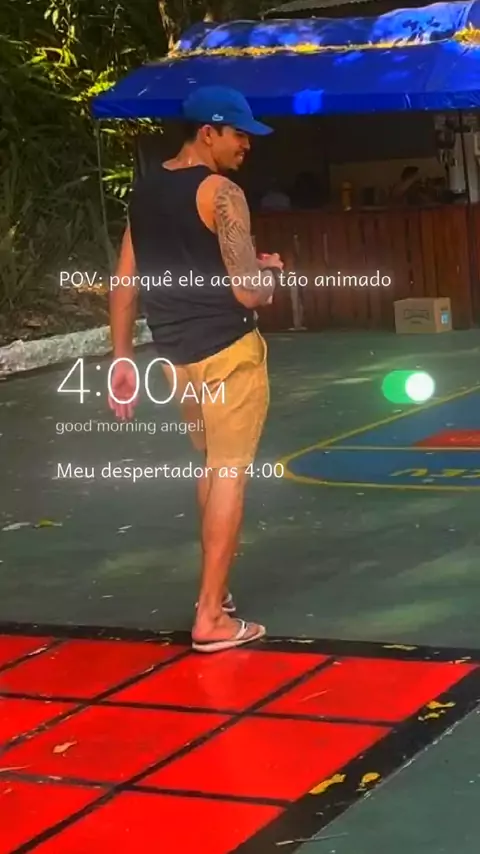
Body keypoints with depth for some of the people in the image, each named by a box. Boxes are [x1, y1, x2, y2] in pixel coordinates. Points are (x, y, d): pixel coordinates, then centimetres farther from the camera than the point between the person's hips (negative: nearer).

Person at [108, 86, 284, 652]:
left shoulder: (144, 191, 9)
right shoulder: (220, 193, -14)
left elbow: (123, 283, 10)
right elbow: (249, 291, -19)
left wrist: (121, 359, 14)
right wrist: (270, 269, 3)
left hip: (176, 354, 8)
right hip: (227, 351, -8)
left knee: (211, 465, 24)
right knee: (230, 474, -2)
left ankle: (214, 586, 35)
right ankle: (211, 618, -3)